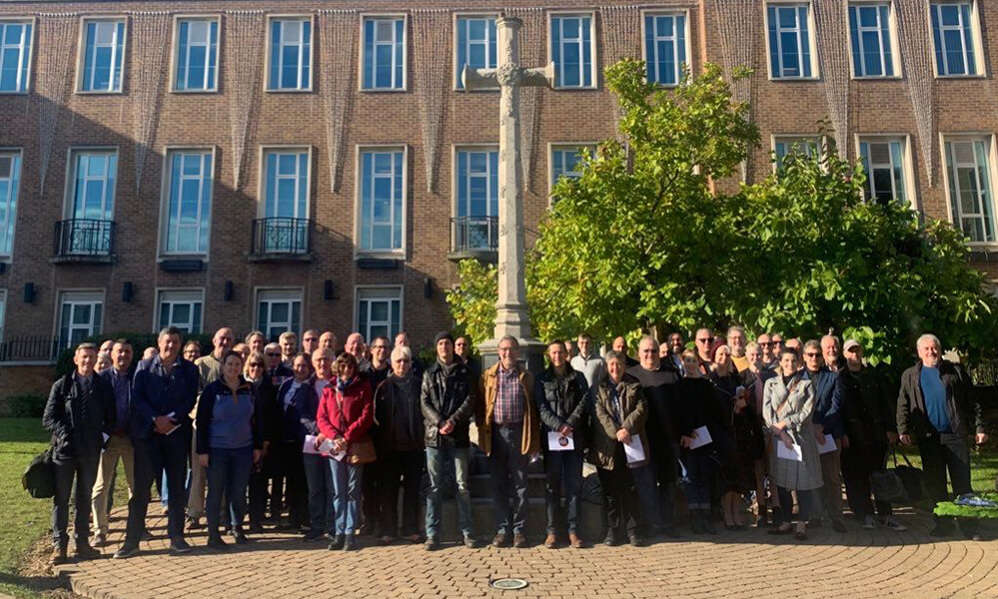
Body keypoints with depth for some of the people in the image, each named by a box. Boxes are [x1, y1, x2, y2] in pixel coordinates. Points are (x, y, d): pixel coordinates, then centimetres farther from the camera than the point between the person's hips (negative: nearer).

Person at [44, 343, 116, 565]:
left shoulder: (104, 386, 5)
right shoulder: (62, 385, 2)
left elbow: (111, 417, 9)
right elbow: (48, 418, -1)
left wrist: (104, 436, -5)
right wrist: (63, 433, -16)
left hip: (91, 451, 1)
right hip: (64, 449, -1)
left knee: (85, 498, 11)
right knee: (61, 499, 5)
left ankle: (82, 542, 20)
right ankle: (59, 545, 13)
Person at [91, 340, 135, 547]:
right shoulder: (102, 378, -1)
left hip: (132, 437, 1)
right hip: (108, 437, -1)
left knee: (136, 484, 8)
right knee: (101, 485, 2)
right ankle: (100, 531, 10)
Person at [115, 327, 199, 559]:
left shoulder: (189, 369, 7)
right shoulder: (144, 366, 7)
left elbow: (190, 399, -1)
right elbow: (137, 397, -3)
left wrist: (171, 419, -14)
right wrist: (156, 419, -14)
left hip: (177, 433, 1)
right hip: (147, 433, -1)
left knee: (177, 487, 6)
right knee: (141, 489, 1)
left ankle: (176, 537, 15)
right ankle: (132, 540, 8)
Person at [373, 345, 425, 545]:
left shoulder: (419, 385, 6)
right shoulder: (384, 387, 5)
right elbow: (376, 415, 4)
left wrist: (423, 438, -1)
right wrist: (381, 442, -3)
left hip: (414, 446, 0)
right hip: (390, 446, 0)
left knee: (412, 489, 6)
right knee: (389, 490, 4)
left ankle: (410, 529, 15)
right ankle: (388, 530, 13)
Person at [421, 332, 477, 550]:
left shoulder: (464, 372, 9)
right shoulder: (429, 373, 11)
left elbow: (470, 401, 1)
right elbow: (425, 403, 3)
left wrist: (453, 421, -13)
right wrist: (439, 422, -12)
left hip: (458, 435, -1)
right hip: (434, 434, 1)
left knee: (462, 485, 2)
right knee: (434, 486, 3)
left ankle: (467, 532, 10)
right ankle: (432, 534, 9)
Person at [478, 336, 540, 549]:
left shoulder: (526, 377, 6)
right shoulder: (488, 376, 7)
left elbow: (534, 408, 5)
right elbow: (480, 406, 7)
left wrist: (534, 439, -1)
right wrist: (482, 431, -1)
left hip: (519, 433, -1)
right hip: (496, 433, 1)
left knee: (520, 485, 3)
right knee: (498, 484, 6)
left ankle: (519, 531, 11)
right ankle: (502, 530, 14)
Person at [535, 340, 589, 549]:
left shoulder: (578, 377, 13)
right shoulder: (542, 379, 9)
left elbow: (585, 402, 1)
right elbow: (542, 408, -1)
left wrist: (570, 424, -13)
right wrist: (559, 426, -15)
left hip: (575, 438, 1)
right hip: (551, 438, -1)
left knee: (575, 485, 2)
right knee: (552, 485, 2)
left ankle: (573, 530, 7)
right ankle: (552, 531, 7)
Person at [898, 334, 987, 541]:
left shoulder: (955, 371, 8)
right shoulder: (910, 376, 10)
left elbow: (971, 402, 7)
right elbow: (903, 405, 7)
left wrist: (979, 427, -1)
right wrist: (903, 430, -5)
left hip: (955, 435, -1)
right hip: (928, 438, 1)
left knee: (962, 482, 0)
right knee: (934, 484, 6)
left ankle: (970, 526, 8)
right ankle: (943, 524, 16)